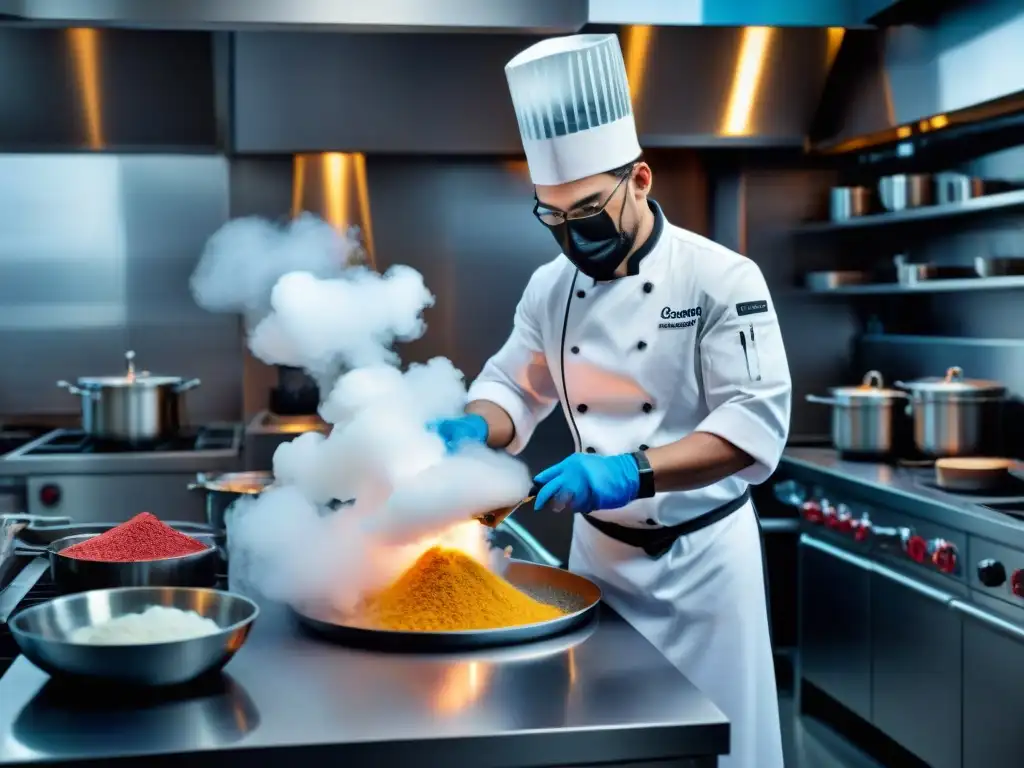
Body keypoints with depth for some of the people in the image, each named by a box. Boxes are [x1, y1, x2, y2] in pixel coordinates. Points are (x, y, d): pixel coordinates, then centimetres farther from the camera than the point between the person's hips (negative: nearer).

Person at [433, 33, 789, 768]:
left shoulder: (721, 278, -15)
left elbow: (757, 423, -22)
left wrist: (634, 471, -34)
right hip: (600, 548, 5)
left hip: (700, 552, -4)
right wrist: (473, 431, -11)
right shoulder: (551, 288, 0)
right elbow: (514, 388, 12)